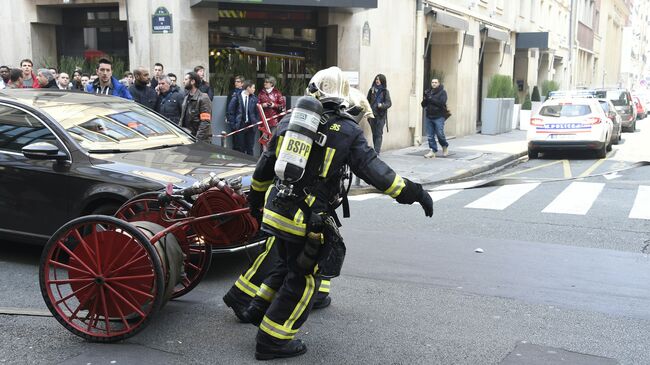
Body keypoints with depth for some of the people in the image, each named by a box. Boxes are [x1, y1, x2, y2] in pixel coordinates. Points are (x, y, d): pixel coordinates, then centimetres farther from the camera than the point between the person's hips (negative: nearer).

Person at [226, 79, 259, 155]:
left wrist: (256, 122, 1)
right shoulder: (236, 98, -6)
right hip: (239, 126, -4)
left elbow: (257, 112, 12)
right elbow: (230, 112, -3)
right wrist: (232, 124, -8)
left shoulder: (254, 99, 6)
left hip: (250, 126, 4)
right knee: (239, 149, 0)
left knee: (250, 148, 7)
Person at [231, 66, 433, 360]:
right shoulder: (348, 131, -8)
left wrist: (256, 196, 29)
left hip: (275, 210, 6)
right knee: (303, 279, 10)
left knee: (289, 264, 29)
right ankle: (272, 340, 14)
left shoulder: (290, 121, 5)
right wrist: (412, 193, -10)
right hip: (306, 219, -5)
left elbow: (265, 165, 13)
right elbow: (374, 171, -16)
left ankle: (259, 309, 33)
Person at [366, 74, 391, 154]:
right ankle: (375, 150, 16)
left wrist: (382, 105, -22)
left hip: (381, 115, -3)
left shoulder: (385, 91, 0)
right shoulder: (371, 90, 8)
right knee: (374, 133, 8)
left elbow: (389, 103, -3)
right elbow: (368, 101, 9)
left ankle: (376, 152, -13)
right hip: (372, 114, 3)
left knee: (379, 134, -9)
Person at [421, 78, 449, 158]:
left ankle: (445, 146, 22)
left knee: (440, 134, -4)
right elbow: (423, 105, 11)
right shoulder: (428, 92, 13)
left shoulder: (442, 92, -1)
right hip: (428, 117, 5)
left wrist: (431, 99, -18)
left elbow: (442, 103, -16)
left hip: (439, 117, -5)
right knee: (430, 136, 2)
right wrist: (425, 99, -11)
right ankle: (432, 151, 6)